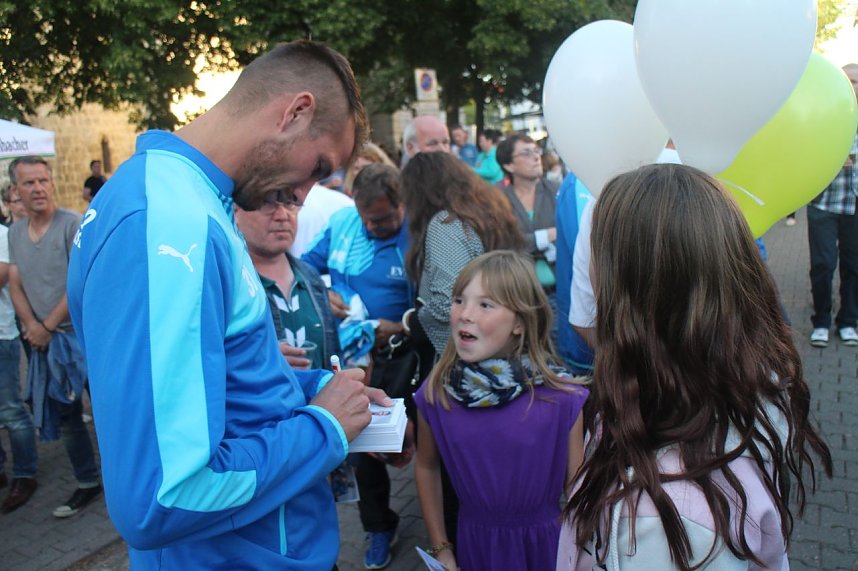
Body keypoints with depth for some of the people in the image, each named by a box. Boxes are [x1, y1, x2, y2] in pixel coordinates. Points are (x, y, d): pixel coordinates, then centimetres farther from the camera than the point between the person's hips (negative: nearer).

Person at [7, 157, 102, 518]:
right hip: (46, 341, 7)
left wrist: (47, 326, -12)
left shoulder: (73, 224, -12)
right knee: (64, 417, 15)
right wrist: (32, 326, -7)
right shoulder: (15, 232, 9)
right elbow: (15, 285, 8)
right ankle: (87, 484, 30)